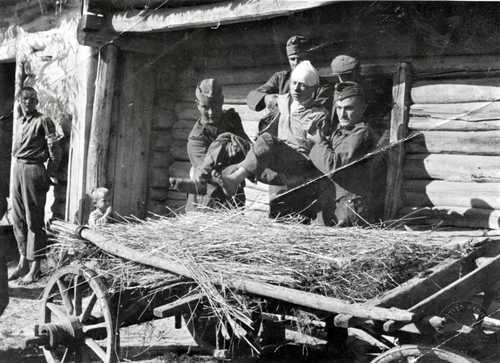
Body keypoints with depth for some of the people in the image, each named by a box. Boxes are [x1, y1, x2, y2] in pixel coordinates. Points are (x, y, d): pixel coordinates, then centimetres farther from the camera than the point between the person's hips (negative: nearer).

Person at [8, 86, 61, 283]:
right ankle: (23, 261, 18)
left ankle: (35, 266, 2)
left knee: (34, 220, -4)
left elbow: (54, 149, -9)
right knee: (18, 218, 9)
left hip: (33, 170, -7)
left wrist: (50, 174, -9)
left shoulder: (43, 121, -6)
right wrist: (16, 170, 14)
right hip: (16, 170, 7)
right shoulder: (19, 123, 17)